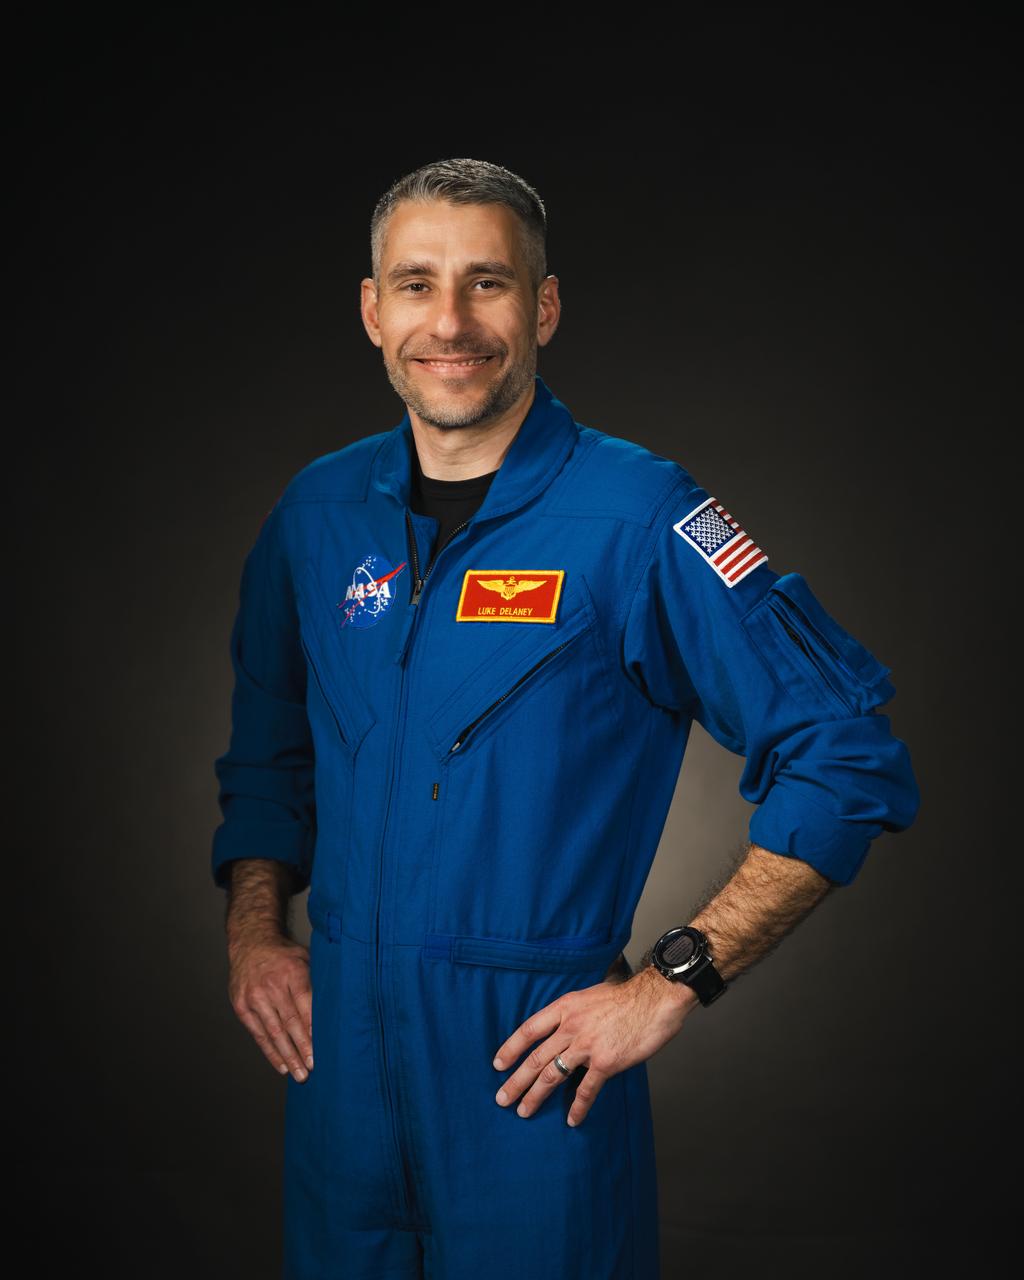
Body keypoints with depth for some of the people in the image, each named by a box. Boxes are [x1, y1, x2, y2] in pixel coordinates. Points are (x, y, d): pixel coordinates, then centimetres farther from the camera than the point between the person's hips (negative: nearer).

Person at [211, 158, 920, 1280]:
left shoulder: (637, 517, -14)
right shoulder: (317, 511, 3)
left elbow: (849, 759, -14)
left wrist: (673, 983, -16)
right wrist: (253, 927, 6)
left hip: (537, 1061, -4)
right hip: (337, 1044, 5)